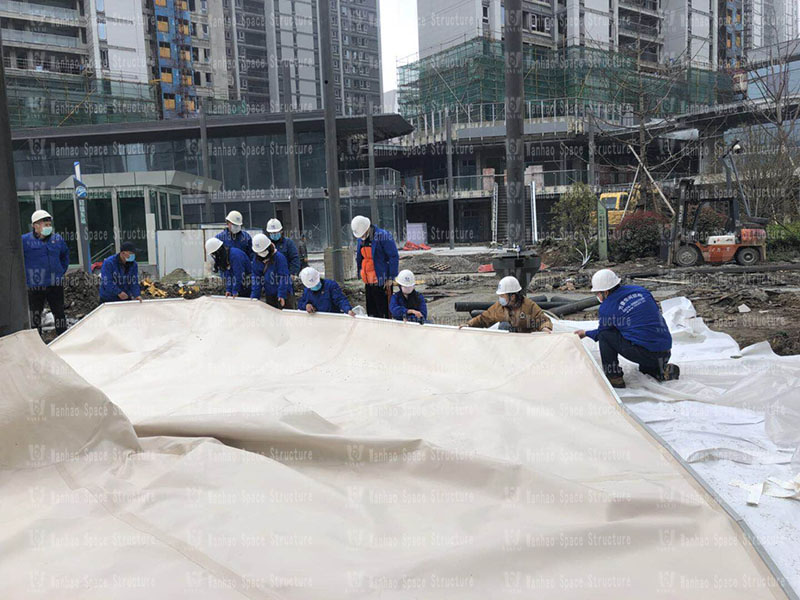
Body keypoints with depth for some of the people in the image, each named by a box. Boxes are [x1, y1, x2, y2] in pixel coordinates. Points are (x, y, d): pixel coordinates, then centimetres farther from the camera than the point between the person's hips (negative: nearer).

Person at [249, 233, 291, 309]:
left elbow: (283, 278, -18)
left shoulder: (279, 257, -16)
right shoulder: (256, 259, 1)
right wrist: (254, 296, -5)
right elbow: (257, 278, 2)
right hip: (268, 294, 5)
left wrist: (282, 295, -24)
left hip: (282, 291, -5)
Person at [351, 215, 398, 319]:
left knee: (383, 313, -3)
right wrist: (362, 277, 15)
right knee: (371, 312, 13)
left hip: (381, 282, -7)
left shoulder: (383, 236, -12)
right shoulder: (361, 239, 10)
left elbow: (394, 257, -12)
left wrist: (390, 278, -13)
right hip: (368, 282, 7)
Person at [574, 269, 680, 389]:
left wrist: (586, 333, 36)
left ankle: (613, 377, 6)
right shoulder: (640, 290, 12)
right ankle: (661, 370, 10)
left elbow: (601, 332, 15)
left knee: (605, 335, 4)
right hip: (666, 354, 7)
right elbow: (657, 317, 20)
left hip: (644, 353, -7)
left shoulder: (606, 308, -4)